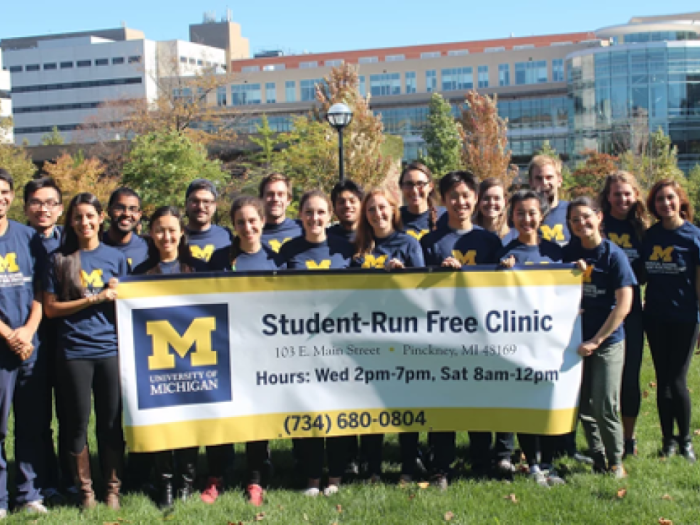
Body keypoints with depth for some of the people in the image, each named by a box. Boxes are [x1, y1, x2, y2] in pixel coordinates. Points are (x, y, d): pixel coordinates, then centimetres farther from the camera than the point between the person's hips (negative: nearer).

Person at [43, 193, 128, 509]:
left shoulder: (116, 257, 8)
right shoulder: (60, 260, 3)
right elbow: (50, 308, -1)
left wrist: (117, 294, -8)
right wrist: (94, 299, -10)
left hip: (110, 349, 1)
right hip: (74, 352, -1)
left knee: (111, 423, 5)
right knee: (77, 423, 5)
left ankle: (113, 489, 16)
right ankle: (84, 490, 18)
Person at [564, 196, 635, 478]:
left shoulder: (613, 254, -8)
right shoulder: (569, 253, 5)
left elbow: (624, 305, -12)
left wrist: (595, 341, -13)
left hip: (608, 341, -4)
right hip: (576, 339, 4)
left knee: (605, 406, -5)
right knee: (583, 406, 7)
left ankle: (615, 461, 14)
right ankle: (597, 458, 24)